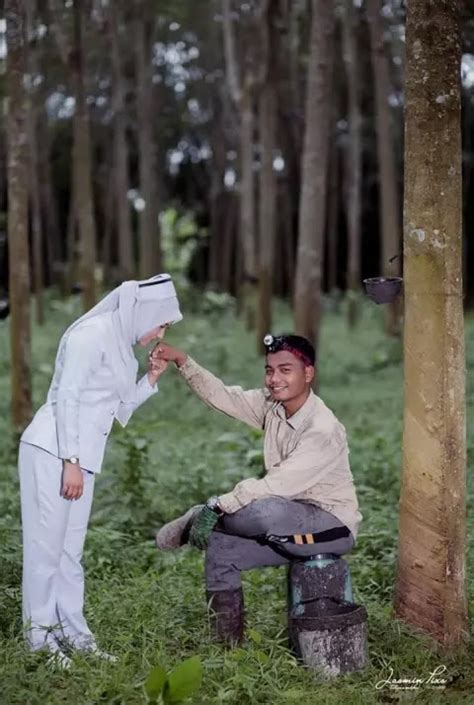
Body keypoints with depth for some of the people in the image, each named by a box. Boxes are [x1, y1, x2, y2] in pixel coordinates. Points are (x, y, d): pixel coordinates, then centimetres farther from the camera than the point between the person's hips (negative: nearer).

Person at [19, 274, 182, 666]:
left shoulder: (121, 345, 15)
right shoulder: (93, 334, -12)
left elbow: (120, 409, 18)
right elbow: (66, 398, -17)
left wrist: (152, 379, 7)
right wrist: (71, 461, -19)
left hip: (79, 458, 9)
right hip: (52, 452, -9)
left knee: (70, 548, 12)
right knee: (46, 544, -3)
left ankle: (73, 632, 17)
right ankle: (40, 635, 5)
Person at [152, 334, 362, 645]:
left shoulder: (324, 429, -25)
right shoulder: (271, 404, -1)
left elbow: (276, 485, -29)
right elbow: (222, 396, 1)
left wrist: (217, 507, -26)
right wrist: (182, 360, -11)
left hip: (333, 526, -8)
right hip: (290, 520, 8)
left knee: (263, 509, -35)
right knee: (220, 548, -2)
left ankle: (199, 519, -6)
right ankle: (230, 644, 10)